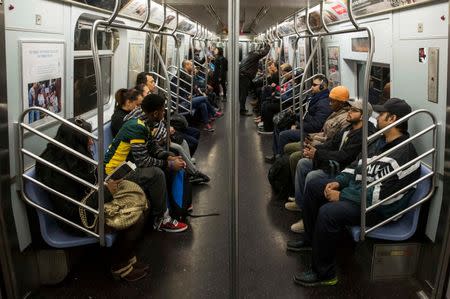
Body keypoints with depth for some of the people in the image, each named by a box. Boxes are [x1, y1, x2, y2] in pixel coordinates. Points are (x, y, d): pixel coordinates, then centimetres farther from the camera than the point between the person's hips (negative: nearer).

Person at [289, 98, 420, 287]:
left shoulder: (403, 155, -26)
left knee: (328, 212, -32)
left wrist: (341, 196, -23)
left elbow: (380, 195, -29)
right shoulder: (382, 141, 6)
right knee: (313, 186, 12)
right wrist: (338, 181, -1)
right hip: (358, 188, 10)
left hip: (379, 208, -10)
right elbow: (359, 164, 15)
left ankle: (324, 274, -15)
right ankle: (310, 239, 27)